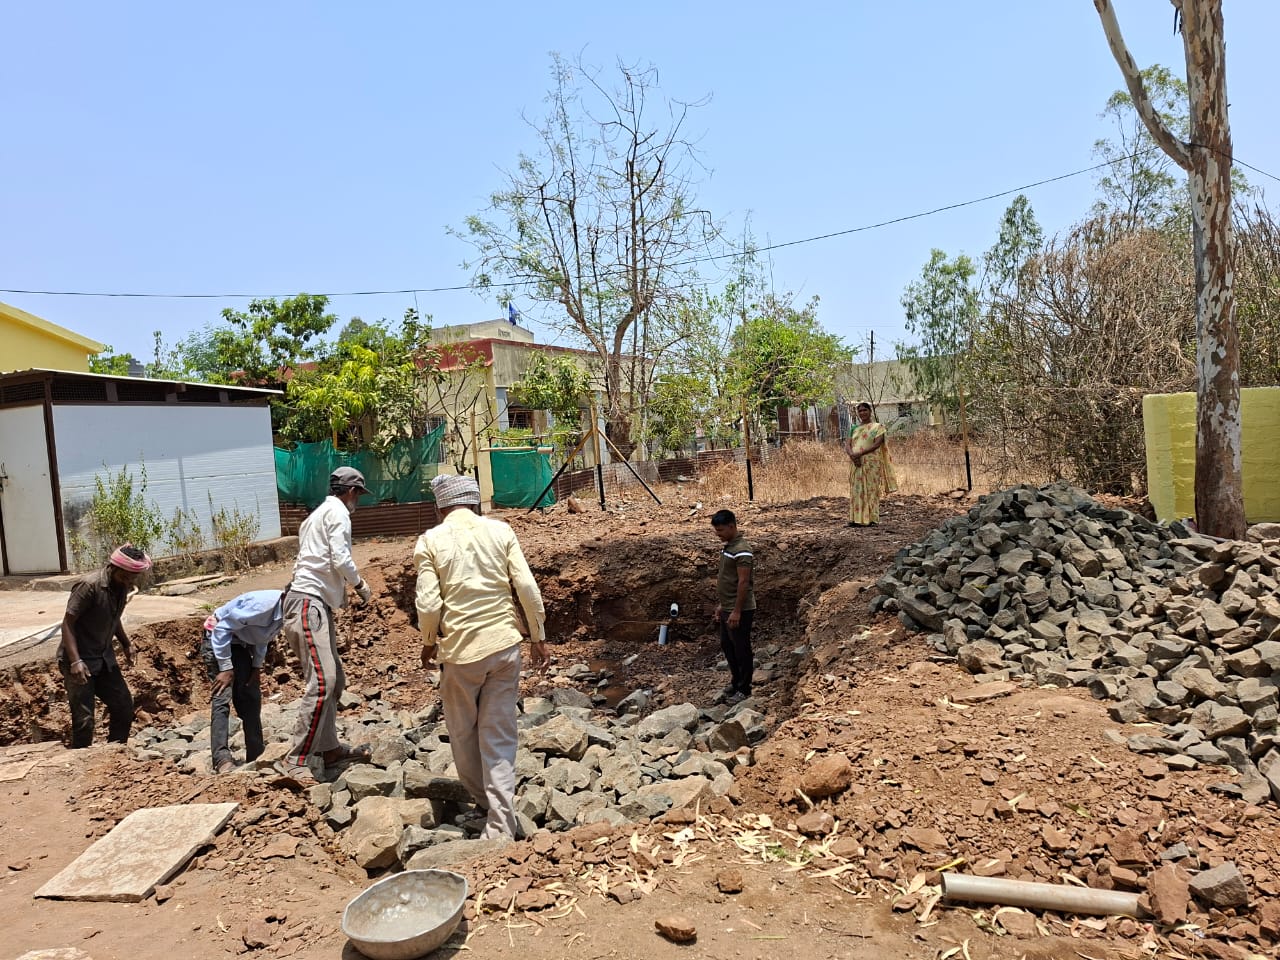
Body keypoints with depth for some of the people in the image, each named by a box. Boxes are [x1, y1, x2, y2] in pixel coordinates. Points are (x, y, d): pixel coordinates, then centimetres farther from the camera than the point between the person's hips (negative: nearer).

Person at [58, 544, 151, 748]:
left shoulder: (122, 586, 0)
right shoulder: (89, 585, -22)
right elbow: (67, 624, -21)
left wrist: (126, 644, 11)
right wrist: (76, 661, -27)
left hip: (104, 658, 7)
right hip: (79, 661, -7)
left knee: (124, 706, 9)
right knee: (84, 719, -8)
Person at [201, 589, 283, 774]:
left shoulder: (282, 612, -10)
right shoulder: (261, 605, -35)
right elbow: (222, 628, -28)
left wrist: (257, 666, -1)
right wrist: (226, 668, -26)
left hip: (240, 643, 8)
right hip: (217, 638, -8)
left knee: (252, 698, 4)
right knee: (223, 697, -18)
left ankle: (256, 757, 10)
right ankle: (222, 760, -19)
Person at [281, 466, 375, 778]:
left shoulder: (318, 513, 25)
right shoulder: (338, 511, -4)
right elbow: (340, 558, -15)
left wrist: (349, 584, 20)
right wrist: (360, 584, -1)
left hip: (315, 604, 11)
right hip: (310, 603, -11)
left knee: (334, 680, 13)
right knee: (322, 682, -16)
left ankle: (329, 749, 20)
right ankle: (297, 760, -14)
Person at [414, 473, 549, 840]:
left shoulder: (430, 540, -2)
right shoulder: (500, 530, 2)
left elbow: (428, 604, -8)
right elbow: (527, 588, -4)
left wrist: (429, 643, 10)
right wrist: (538, 636, 6)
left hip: (461, 648, -2)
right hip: (505, 644, 2)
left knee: (463, 733, 19)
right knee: (500, 737, 9)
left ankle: (485, 802, 35)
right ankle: (500, 826, 11)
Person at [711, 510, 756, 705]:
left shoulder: (742, 550, -20)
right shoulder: (727, 547, 10)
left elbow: (743, 582, -22)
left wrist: (737, 611, -22)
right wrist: (720, 605, 18)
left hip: (740, 611, -10)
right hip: (727, 608, 10)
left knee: (741, 649, 3)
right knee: (727, 646, 19)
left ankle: (744, 689, 15)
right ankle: (735, 681, 34)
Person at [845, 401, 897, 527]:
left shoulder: (878, 427, 4)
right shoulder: (854, 428, 16)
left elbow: (877, 444, -11)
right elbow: (847, 445, 6)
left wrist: (860, 454, -20)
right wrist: (852, 455, -16)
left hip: (871, 463, -4)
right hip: (856, 464, 4)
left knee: (871, 489, -3)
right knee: (856, 491, 1)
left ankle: (871, 519, 0)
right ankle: (856, 519, 3)